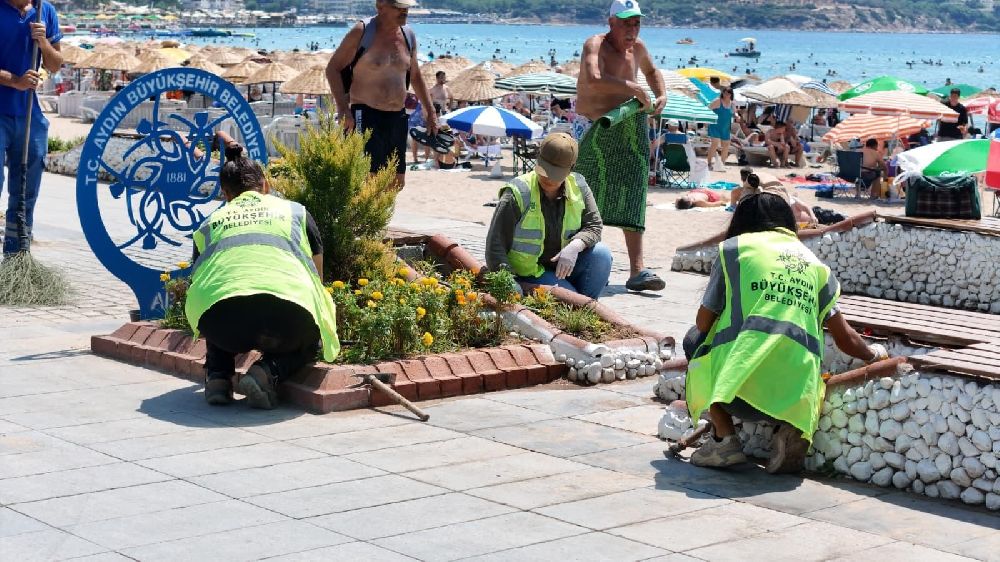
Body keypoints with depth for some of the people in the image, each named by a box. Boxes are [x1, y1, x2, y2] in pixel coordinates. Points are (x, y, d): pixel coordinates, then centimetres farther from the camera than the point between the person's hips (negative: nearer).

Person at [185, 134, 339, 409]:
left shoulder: (210, 224, 31)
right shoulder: (295, 212, 30)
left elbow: (198, 284, 42)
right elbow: (317, 278, 40)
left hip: (218, 318, 2)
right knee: (309, 343, 32)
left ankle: (218, 376, 13)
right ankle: (269, 372, 1)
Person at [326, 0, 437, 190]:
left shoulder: (408, 36, 11)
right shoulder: (361, 32, -7)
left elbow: (415, 76, 25)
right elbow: (333, 68, -5)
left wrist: (430, 111, 20)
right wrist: (343, 108, -15)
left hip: (397, 118, 7)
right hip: (366, 116, -7)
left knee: (397, 183, 9)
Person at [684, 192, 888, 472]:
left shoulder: (733, 248, 14)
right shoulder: (814, 262, 23)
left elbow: (704, 322, 16)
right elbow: (846, 338, 24)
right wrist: (874, 353, 47)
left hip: (742, 386, -3)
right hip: (797, 394, 3)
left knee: (695, 339, 27)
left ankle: (724, 438, 11)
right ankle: (790, 430, 2)